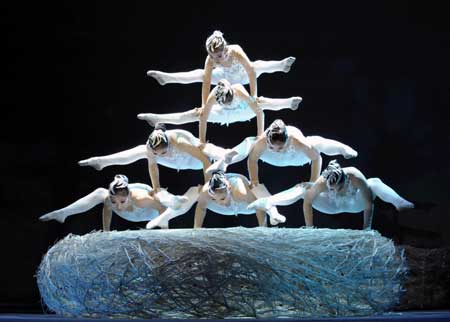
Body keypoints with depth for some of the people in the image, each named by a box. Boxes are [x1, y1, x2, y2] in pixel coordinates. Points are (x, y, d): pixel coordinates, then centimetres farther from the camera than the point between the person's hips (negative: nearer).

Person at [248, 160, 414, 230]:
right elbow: (307, 203, -28)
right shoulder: (322, 182, -38)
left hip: (354, 204, -1)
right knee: (302, 188, -18)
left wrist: (366, 228, -33)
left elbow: (369, 205, -34)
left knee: (375, 183, -29)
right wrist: (309, 228, -26)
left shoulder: (356, 177, -42)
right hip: (332, 206, 1)